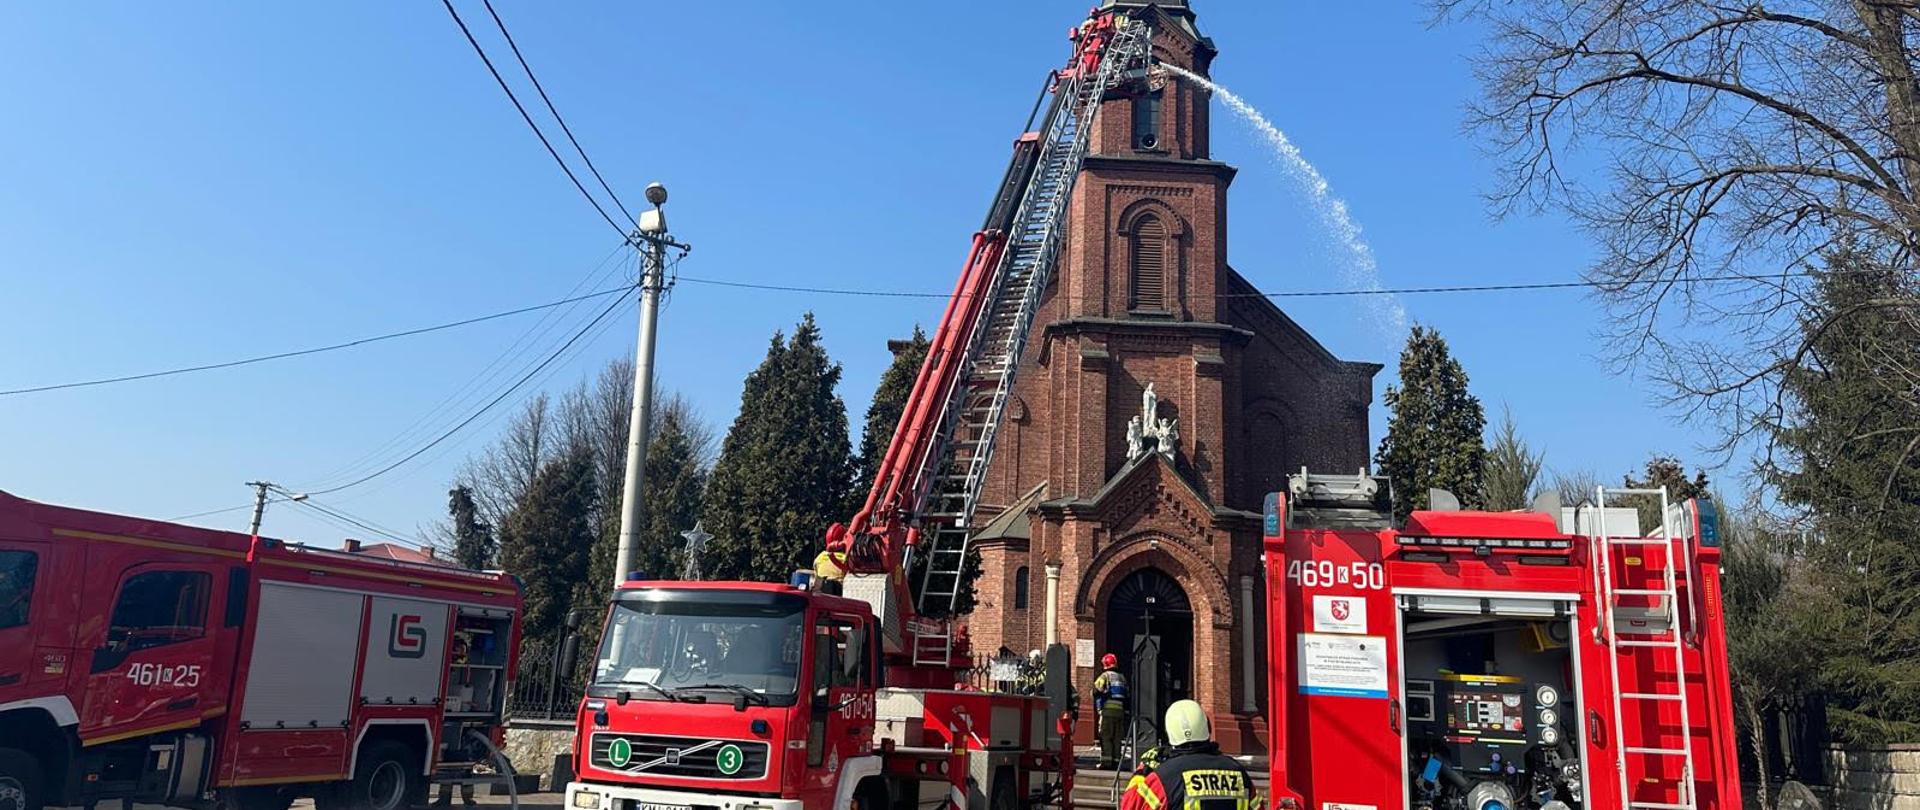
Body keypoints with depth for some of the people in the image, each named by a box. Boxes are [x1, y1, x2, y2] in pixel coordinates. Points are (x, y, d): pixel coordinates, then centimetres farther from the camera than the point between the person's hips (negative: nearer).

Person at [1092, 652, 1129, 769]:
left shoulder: (1105, 676, -2)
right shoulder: (1122, 678, 16)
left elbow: (1096, 692, -11)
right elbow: (1127, 696, 16)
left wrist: (1098, 708, 1)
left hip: (1107, 711, -5)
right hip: (1120, 710, 5)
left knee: (1105, 737, -4)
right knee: (1117, 738, 9)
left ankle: (1106, 761, -9)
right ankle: (1116, 761, 8)